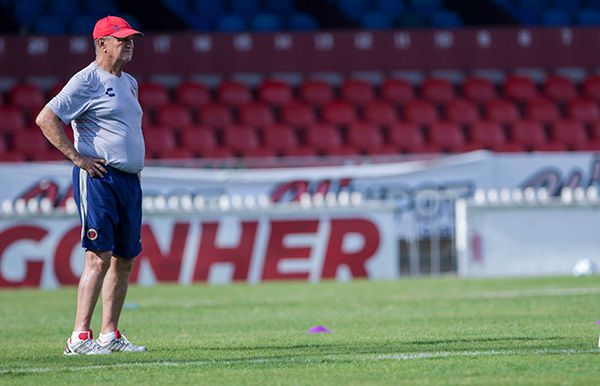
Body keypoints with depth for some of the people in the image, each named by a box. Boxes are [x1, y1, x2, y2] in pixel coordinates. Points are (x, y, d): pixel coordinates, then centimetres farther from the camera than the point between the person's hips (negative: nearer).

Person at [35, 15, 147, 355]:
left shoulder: (129, 83, 18)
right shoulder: (87, 81, -8)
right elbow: (46, 118, -14)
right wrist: (77, 157, -16)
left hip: (130, 180, 9)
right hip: (98, 178, -9)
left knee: (124, 259, 9)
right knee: (99, 257, -16)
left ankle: (110, 335, 16)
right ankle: (80, 338, -17)